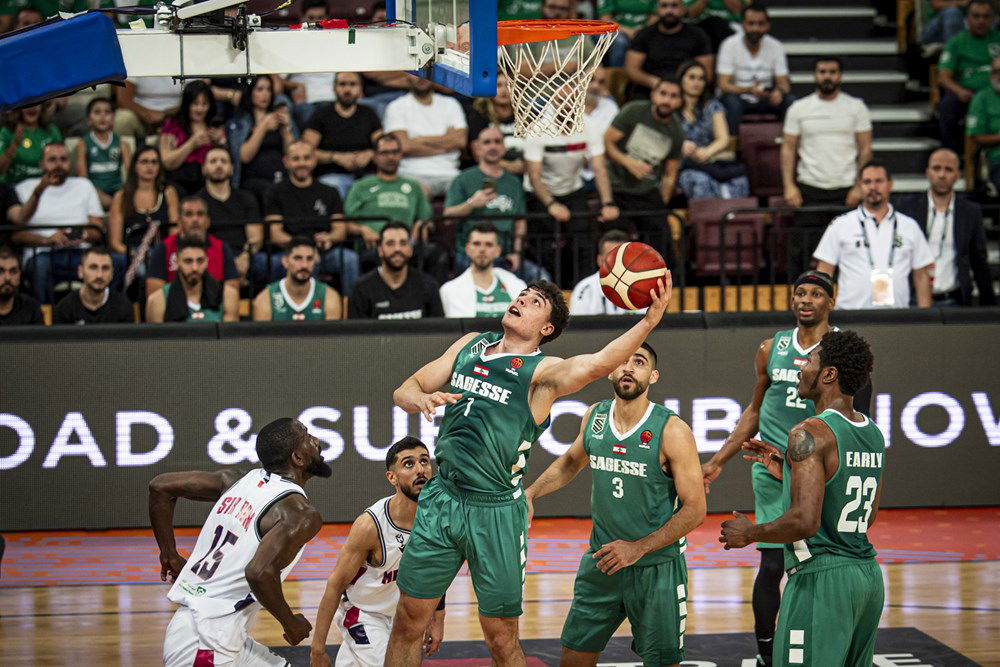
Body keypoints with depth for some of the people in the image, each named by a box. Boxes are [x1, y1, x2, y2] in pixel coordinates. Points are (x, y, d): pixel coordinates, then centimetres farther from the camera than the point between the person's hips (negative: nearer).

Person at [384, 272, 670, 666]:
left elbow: (594, 366, -28)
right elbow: (404, 390, 12)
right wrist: (421, 398, -14)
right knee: (408, 623, 10)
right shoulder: (471, 345, 11)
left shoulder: (542, 371, -7)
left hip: (496, 512, -4)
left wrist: (649, 321, -44)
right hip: (441, 500, 4)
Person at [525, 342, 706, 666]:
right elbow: (571, 461, 24)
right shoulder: (595, 417, 1)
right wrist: (531, 492, 10)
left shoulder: (672, 431, -15)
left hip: (657, 568, -4)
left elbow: (695, 509, -15)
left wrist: (639, 548, -21)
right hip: (601, 561, 5)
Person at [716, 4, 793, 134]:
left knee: (790, 101, -24)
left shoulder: (775, 46, -2)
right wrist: (749, 90, -38)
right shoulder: (730, 45, -12)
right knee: (731, 101, -36)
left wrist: (779, 91, -29)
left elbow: (783, 83, -2)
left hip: (764, 100, 3)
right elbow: (723, 85, -18)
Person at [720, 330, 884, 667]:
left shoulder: (810, 434, -15)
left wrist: (749, 533, -6)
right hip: (868, 575, 9)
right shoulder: (873, 434, 11)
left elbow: (805, 522, -24)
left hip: (821, 578, -9)